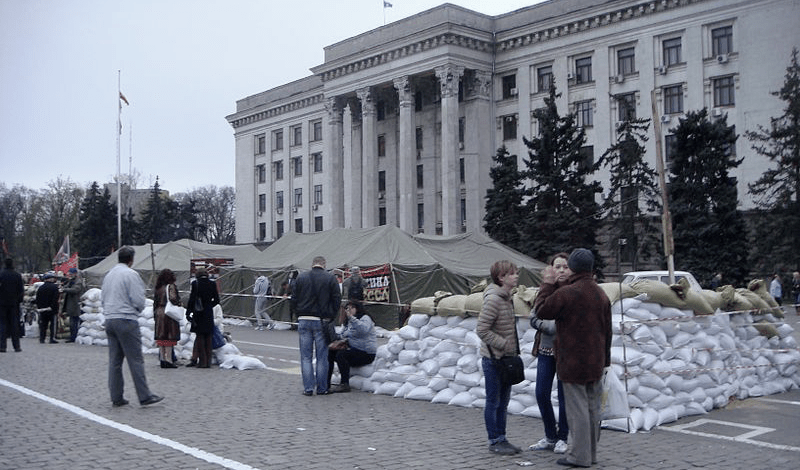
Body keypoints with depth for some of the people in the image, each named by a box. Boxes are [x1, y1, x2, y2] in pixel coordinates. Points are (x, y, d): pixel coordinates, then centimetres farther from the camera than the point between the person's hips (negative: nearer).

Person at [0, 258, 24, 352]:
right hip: (14, 303, 1)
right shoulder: (18, 275, -2)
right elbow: (21, 290, 0)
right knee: (14, 324, 5)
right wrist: (20, 300, 9)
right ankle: (16, 346, 5)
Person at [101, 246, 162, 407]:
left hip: (109, 320, 8)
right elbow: (138, 300, -14)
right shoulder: (131, 274, -10)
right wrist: (138, 310, 5)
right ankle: (145, 396, -4)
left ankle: (116, 397, 13)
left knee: (114, 360, 10)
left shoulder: (108, 275, 14)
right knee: (136, 360, -5)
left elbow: (102, 298, 19)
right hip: (126, 320, -8)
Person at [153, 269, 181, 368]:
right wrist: (179, 302, 0)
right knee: (169, 337, -5)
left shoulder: (157, 288, 11)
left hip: (159, 313, 7)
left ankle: (162, 359, 11)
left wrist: (155, 313, 19)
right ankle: (169, 360, -7)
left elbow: (155, 301, 13)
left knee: (161, 336, 8)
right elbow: (173, 299, -19)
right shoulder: (170, 286, -9)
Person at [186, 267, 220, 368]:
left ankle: (202, 361, 1)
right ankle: (208, 361, 13)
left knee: (199, 337, 4)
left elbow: (192, 299, -8)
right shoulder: (212, 284, 1)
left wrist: (188, 312, -1)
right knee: (208, 337, 11)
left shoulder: (195, 283, -8)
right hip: (209, 314, 3)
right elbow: (216, 300, 5)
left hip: (198, 314, -3)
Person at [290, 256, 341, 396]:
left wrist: (300, 314, 13)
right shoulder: (330, 278, -3)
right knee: (322, 357, 6)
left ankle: (308, 388, 6)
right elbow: (337, 300, -4)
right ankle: (322, 388, 10)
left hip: (304, 321, 2)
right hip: (322, 321, -2)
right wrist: (331, 317, 5)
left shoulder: (300, 278, 4)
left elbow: (293, 300, 5)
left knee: (306, 357, 7)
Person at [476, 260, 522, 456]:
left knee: (503, 401, 15)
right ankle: (494, 441, 12)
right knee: (493, 401, 3)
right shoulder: (493, 299, -18)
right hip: (493, 358, -9)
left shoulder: (507, 297, 9)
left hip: (506, 357, 9)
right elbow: (481, 330, -21)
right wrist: (504, 344, -19)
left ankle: (501, 439, 24)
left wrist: (514, 348, 11)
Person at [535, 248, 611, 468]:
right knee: (592, 407, 13)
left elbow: (542, 311, -5)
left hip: (573, 363, -7)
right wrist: (605, 359, 20)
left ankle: (579, 455, 4)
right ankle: (591, 453, 22)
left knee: (577, 408, -1)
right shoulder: (601, 294, 8)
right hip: (596, 363, 7)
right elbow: (607, 330, 13)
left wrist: (547, 284, 3)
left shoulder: (566, 293, -17)